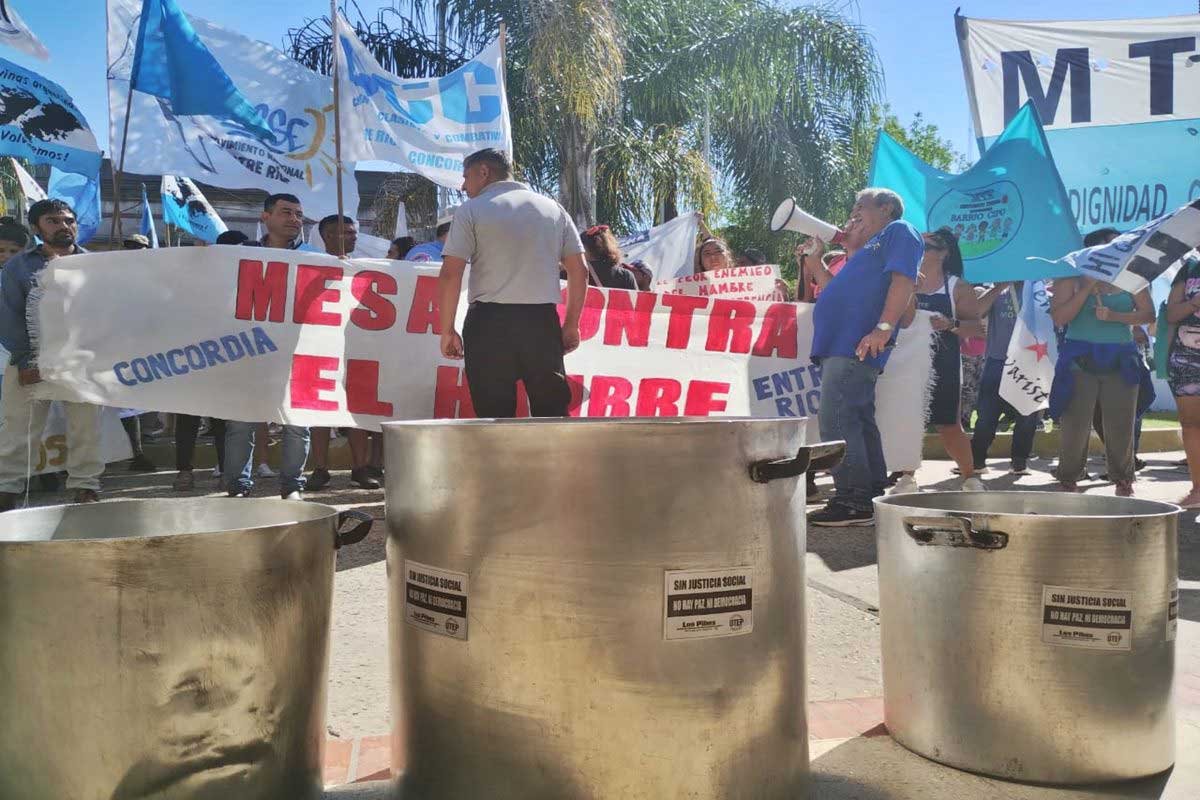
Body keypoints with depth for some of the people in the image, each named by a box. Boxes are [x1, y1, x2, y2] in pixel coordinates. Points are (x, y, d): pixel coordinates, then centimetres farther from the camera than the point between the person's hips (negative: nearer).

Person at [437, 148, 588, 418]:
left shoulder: (471, 210, 1)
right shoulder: (553, 209, 13)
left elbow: (450, 275, -7)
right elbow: (579, 270, 9)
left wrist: (447, 330, -1)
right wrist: (571, 324, 14)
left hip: (490, 323, -3)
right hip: (544, 322, 3)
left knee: (494, 416, 3)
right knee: (552, 415, 11)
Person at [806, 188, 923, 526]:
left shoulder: (899, 231, 3)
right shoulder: (868, 251, 31)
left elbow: (904, 279, -14)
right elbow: (834, 292, 32)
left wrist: (883, 328, -25)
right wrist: (815, 261, 29)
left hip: (857, 347, -10)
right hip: (841, 346, 10)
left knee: (836, 420, -16)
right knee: (858, 422, 11)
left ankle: (852, 501, -16)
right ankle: (871, 497, 18)